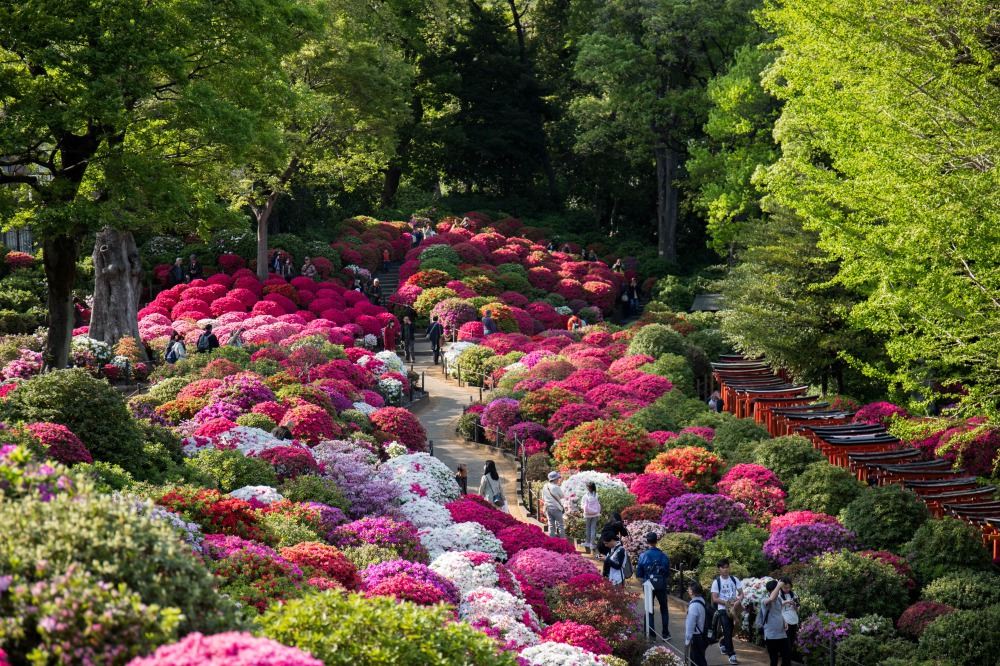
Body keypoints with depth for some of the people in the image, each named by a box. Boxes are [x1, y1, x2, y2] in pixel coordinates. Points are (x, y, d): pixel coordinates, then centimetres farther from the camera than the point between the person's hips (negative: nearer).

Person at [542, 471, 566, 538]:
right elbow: (562, 496, -3)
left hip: (548, 508, 6)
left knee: (551, 525, 10)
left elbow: (543, 498, 12)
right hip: (556, 508, -6)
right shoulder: (556, 487, -17)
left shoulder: (545, 487, 4)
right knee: (560, 524, 0)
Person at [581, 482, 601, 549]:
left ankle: (588, 542, 22)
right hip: (595, 514, 2)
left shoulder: (585, 496, -12)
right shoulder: (596, 496, -5)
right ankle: (592, 543, 2)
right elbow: (598, 505, 2)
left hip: (588, 515, -2)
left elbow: (583, 506, -9)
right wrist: (598, 513, 12)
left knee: (588, 528, 13)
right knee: (593, 529, 4)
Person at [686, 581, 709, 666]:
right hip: (703, 636, 9)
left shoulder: (694, 606, -23)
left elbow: (690, 624, -21)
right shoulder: (702, 601, 5)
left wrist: (687, 640, -13)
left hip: (697, 637, -9)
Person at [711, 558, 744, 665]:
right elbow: (715, 599, -8)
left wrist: (738, 601, -20)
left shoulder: (734, 580, 3)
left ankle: (722, 643, 45)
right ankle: (732, 655, -4)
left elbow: (741, 594, 1)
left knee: (730, 631, 14)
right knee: (728, 632, -7)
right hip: (723, 609, -4)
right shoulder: (716, 582, -5)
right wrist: (727, 602, -18)